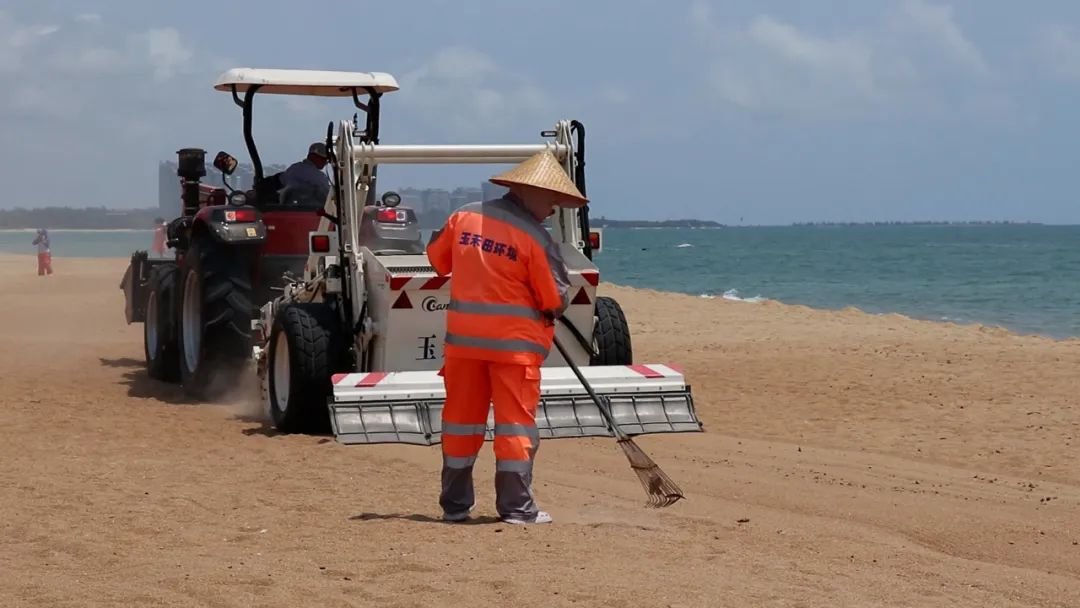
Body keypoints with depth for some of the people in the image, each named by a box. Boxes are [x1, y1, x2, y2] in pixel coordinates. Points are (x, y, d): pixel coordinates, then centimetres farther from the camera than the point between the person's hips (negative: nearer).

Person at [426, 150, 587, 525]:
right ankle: (517, 507, 2)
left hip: (463, 337, 5)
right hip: (515, 340, -5)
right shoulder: (535, 237, -12)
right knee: (516, 422, 2)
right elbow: (556, 299, -10)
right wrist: (548, 310, 13)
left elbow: (437, 257, 16)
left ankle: (454, 505, 17)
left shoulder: (464, 217, 2)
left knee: (462, 419, 12)